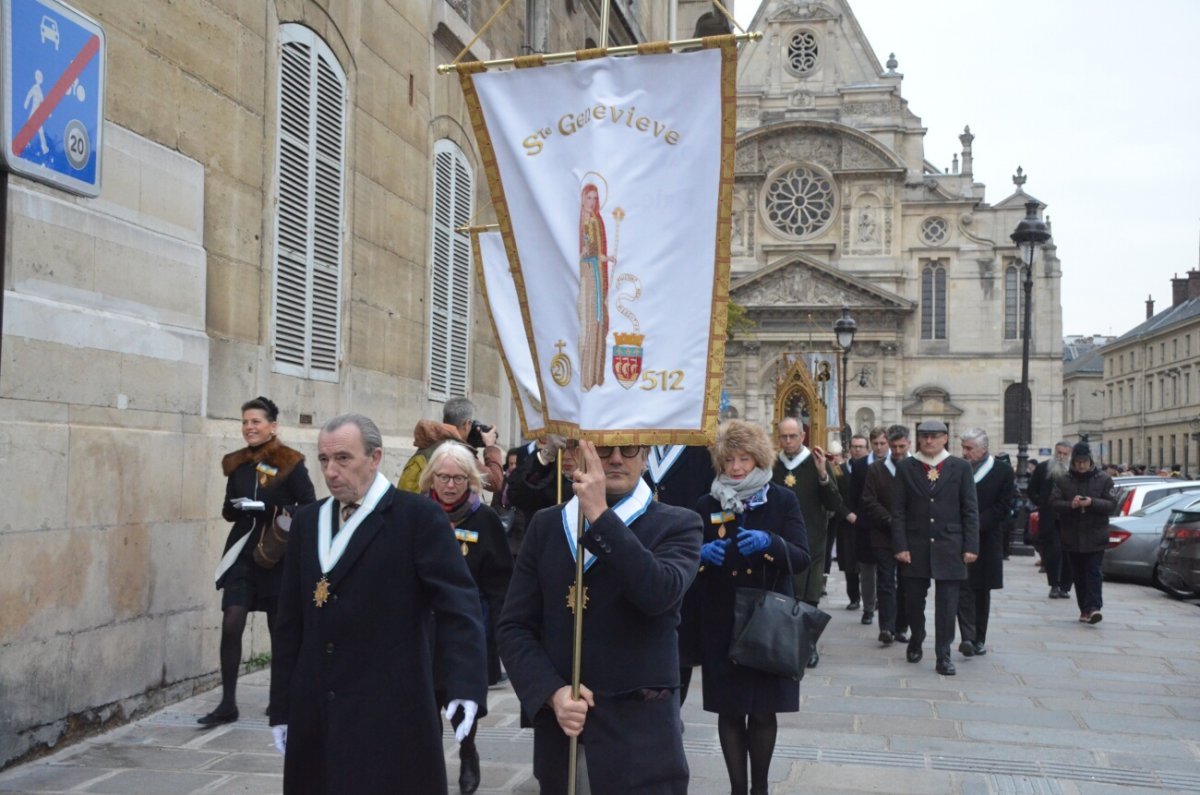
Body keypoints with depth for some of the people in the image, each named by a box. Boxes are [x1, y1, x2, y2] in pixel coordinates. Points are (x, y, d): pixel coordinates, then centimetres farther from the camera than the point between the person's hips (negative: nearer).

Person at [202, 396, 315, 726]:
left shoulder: (290, 464, -9)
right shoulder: (238, 463, 6)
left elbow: (309, 507, -12)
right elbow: (229, 510, 14)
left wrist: (270, 508, -25)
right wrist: (234, 507, -10)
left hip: (277, 557, -4)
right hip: (242, 554, 4)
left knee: (280, 630, 9)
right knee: (231, 626, -6)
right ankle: (227, 704, 1)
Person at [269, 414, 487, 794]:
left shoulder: (418, 516, -6)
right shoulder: (307, 521, 12)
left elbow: (458, 605, -12)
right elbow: (291, 622, 14)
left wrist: (465, 685, -24)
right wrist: (281, 706, 13)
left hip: (391, 715, -5)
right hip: (315, 714, 5)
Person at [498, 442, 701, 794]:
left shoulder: (677, 525, -1)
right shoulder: (546, 525, 8)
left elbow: (660, 593, -21)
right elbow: (513, 627, 4)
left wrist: (599, 515, -21)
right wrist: (552, 692, -10)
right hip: (559, 729, 3)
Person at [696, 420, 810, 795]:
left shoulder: (783, 500, -1)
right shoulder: (706, 505, 3)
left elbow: (802, 558, -9)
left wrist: (769, 542, -28)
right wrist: (701, 554, -20)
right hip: (722, 625, 1)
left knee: (764, 711, 5)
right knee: (730, 711, 4)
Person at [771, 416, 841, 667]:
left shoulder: (817, 463, -2)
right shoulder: (772, 466, 6)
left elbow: (835, 505, -7)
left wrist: (823, 475, -21)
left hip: (810, 542, -2)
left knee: (808, 597, 4)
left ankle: (809, 645, 17)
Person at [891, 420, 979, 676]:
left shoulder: (960, 468, 3)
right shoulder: (905, 468, 3)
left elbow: (970, 510, 2)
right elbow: (898, 511, 1)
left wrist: (970, 546, -5)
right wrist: (900, 546, -7)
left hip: (949, 547, -1)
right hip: (915, 547, 1)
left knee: (947, 604, 1)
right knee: (913, 600, 10)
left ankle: (943, 656, 10)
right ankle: (916, 641, 34)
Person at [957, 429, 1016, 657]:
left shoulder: (1003, 471, -1)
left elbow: (1005, 506, -5)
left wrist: (978, 524, -12)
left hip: (987, 539, 0)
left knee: (982, 590, 8)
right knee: (964, 588, -9)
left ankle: (979, 638, 17)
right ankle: (968, 637, -13)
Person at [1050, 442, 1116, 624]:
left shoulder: (1104, 480, 3)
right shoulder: (1063, 481, 6)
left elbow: (1112, 504, -3)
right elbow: (1054, 503, -1)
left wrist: (1092, 503, -19)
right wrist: (1070, 505, -20)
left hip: (1095, 537, -2)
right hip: (1072, 537, 2)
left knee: (1093, 573, -9)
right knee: (1078, 575, 7)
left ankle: (1093, 607, -15)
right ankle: (1085, 609, 13)